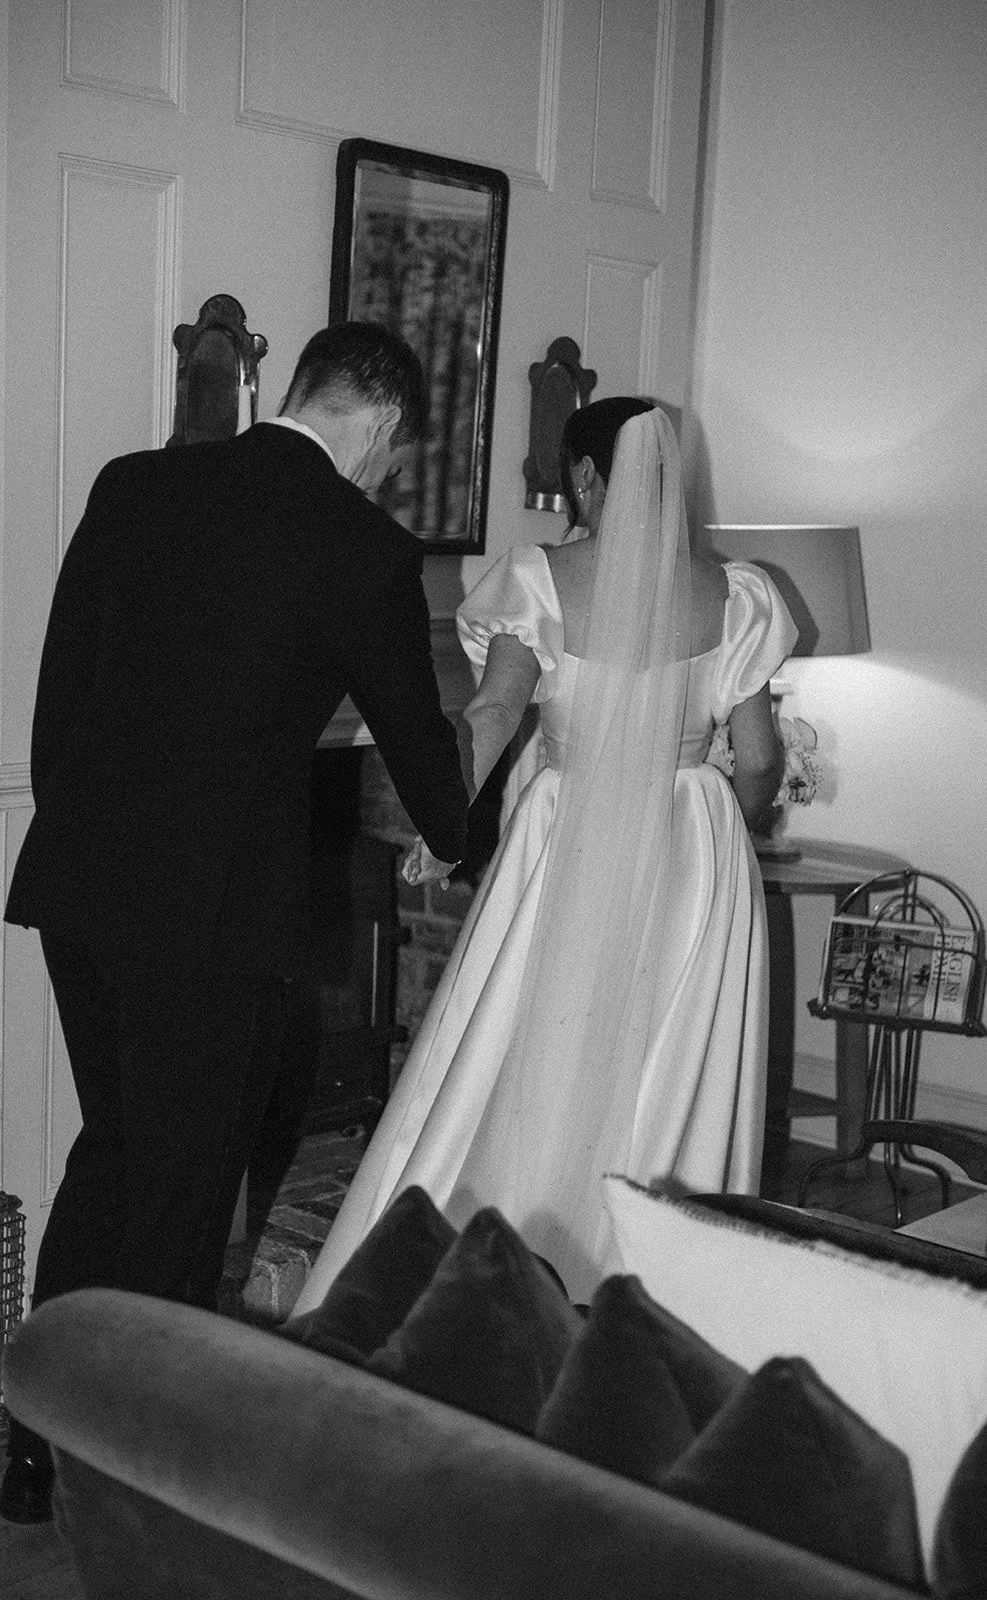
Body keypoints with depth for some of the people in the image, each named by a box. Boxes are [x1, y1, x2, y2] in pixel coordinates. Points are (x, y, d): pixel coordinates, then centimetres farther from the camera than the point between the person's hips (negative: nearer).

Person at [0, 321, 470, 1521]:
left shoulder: (134, 485, 6)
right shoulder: (363, 552, -9)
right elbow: (413, 734, 4)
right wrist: (456, 843, 24)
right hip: (213, 906, -6)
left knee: (108, 1147, 21)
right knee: (181, 1196, 9)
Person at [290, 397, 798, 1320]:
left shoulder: (541, 579, -4)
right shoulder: (729, 595, 1)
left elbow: (493, 711, -17)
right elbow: (759, 759, 1)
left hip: (565, 847, -1)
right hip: (697, 864, 1)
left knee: (526, 1079, 8)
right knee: (668, 1091, 9)